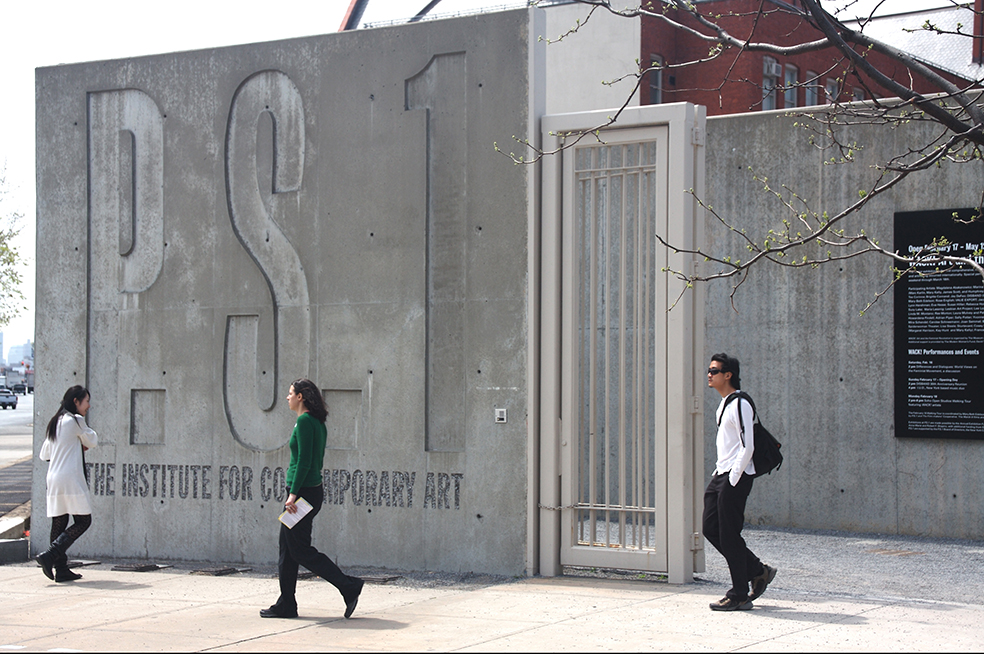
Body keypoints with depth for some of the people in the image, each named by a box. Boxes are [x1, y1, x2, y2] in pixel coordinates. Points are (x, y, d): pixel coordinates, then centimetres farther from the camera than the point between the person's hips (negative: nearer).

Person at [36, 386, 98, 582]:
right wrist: (83, 442, 25)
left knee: (59, 524, 7)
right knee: (83, 521, -3)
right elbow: (92, 442, 3)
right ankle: (50, 555, -14)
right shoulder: (75, 420, -7)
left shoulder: (55, 422, 17)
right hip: (70, 478, -8)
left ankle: (61, 569, 6)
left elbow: (44, 454, 21)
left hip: (53, 479, 8)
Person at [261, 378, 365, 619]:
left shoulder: (305, 421, -15)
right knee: (287, 548, 12)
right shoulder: (318, 423, 14)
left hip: (303, 491, -10)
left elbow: (304, 461, -21)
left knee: (300, 550, -4)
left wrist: (293, 493, -21)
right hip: (313, 490, 10)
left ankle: (348, 587, -6)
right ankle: (285, 605, 15)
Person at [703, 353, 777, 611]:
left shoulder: (739, 404, -14)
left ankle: (739, 596, 3)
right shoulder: (723, 404, 16)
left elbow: (747, 447, -18)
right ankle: (758, 571, 19)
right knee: (710, 528, 8)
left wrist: (732, 480, -18)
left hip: (736, 476, -10)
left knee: (729, 534, -6)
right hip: (721, 474, 10)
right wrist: (719, 474, 17)